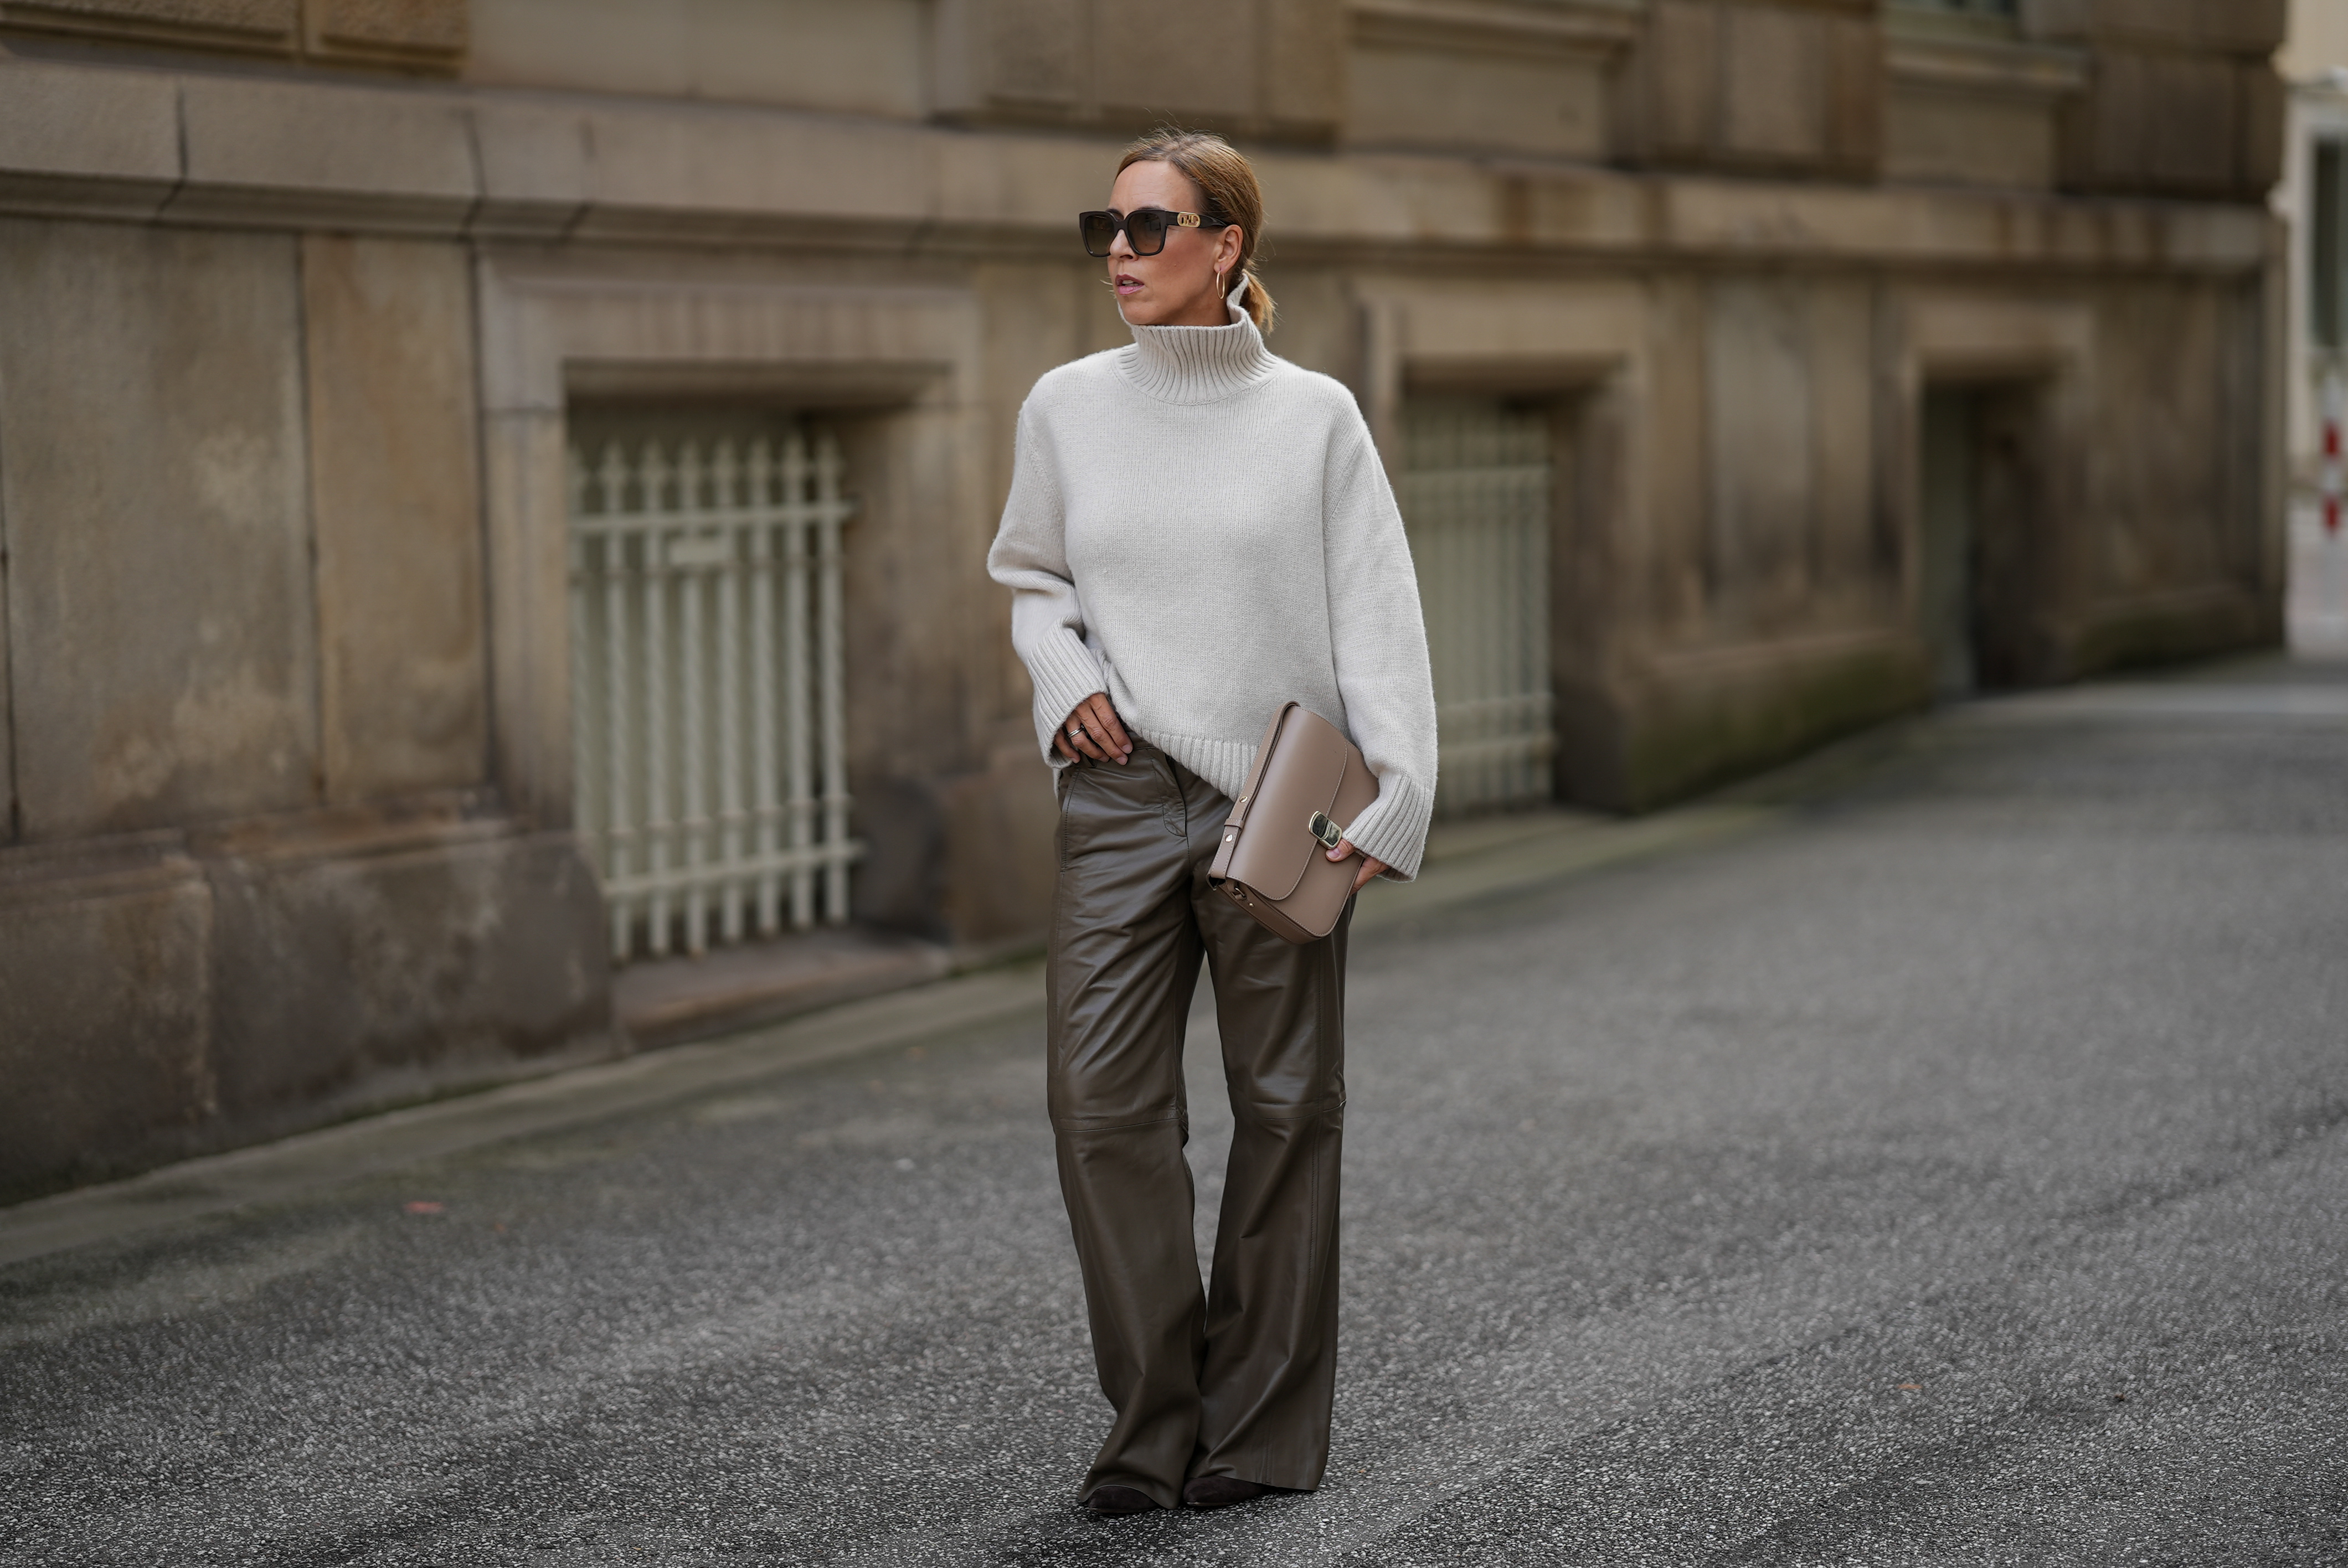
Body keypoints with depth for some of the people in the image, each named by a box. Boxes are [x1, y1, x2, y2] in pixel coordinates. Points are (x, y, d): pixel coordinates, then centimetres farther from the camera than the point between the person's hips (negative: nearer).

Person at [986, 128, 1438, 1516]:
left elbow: (1377, 618, -2)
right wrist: (1065, 678, -1)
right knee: (1101, 1101, -5)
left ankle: (1267, 1427, 16)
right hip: (1122, 794, 2)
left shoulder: (1313, 416, -1)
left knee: (1286, 1108, 5)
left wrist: (1394, 799, -12)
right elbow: (1027, 574, 19)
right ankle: (1155, 1423, 8)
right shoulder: (1069, 408, 6)